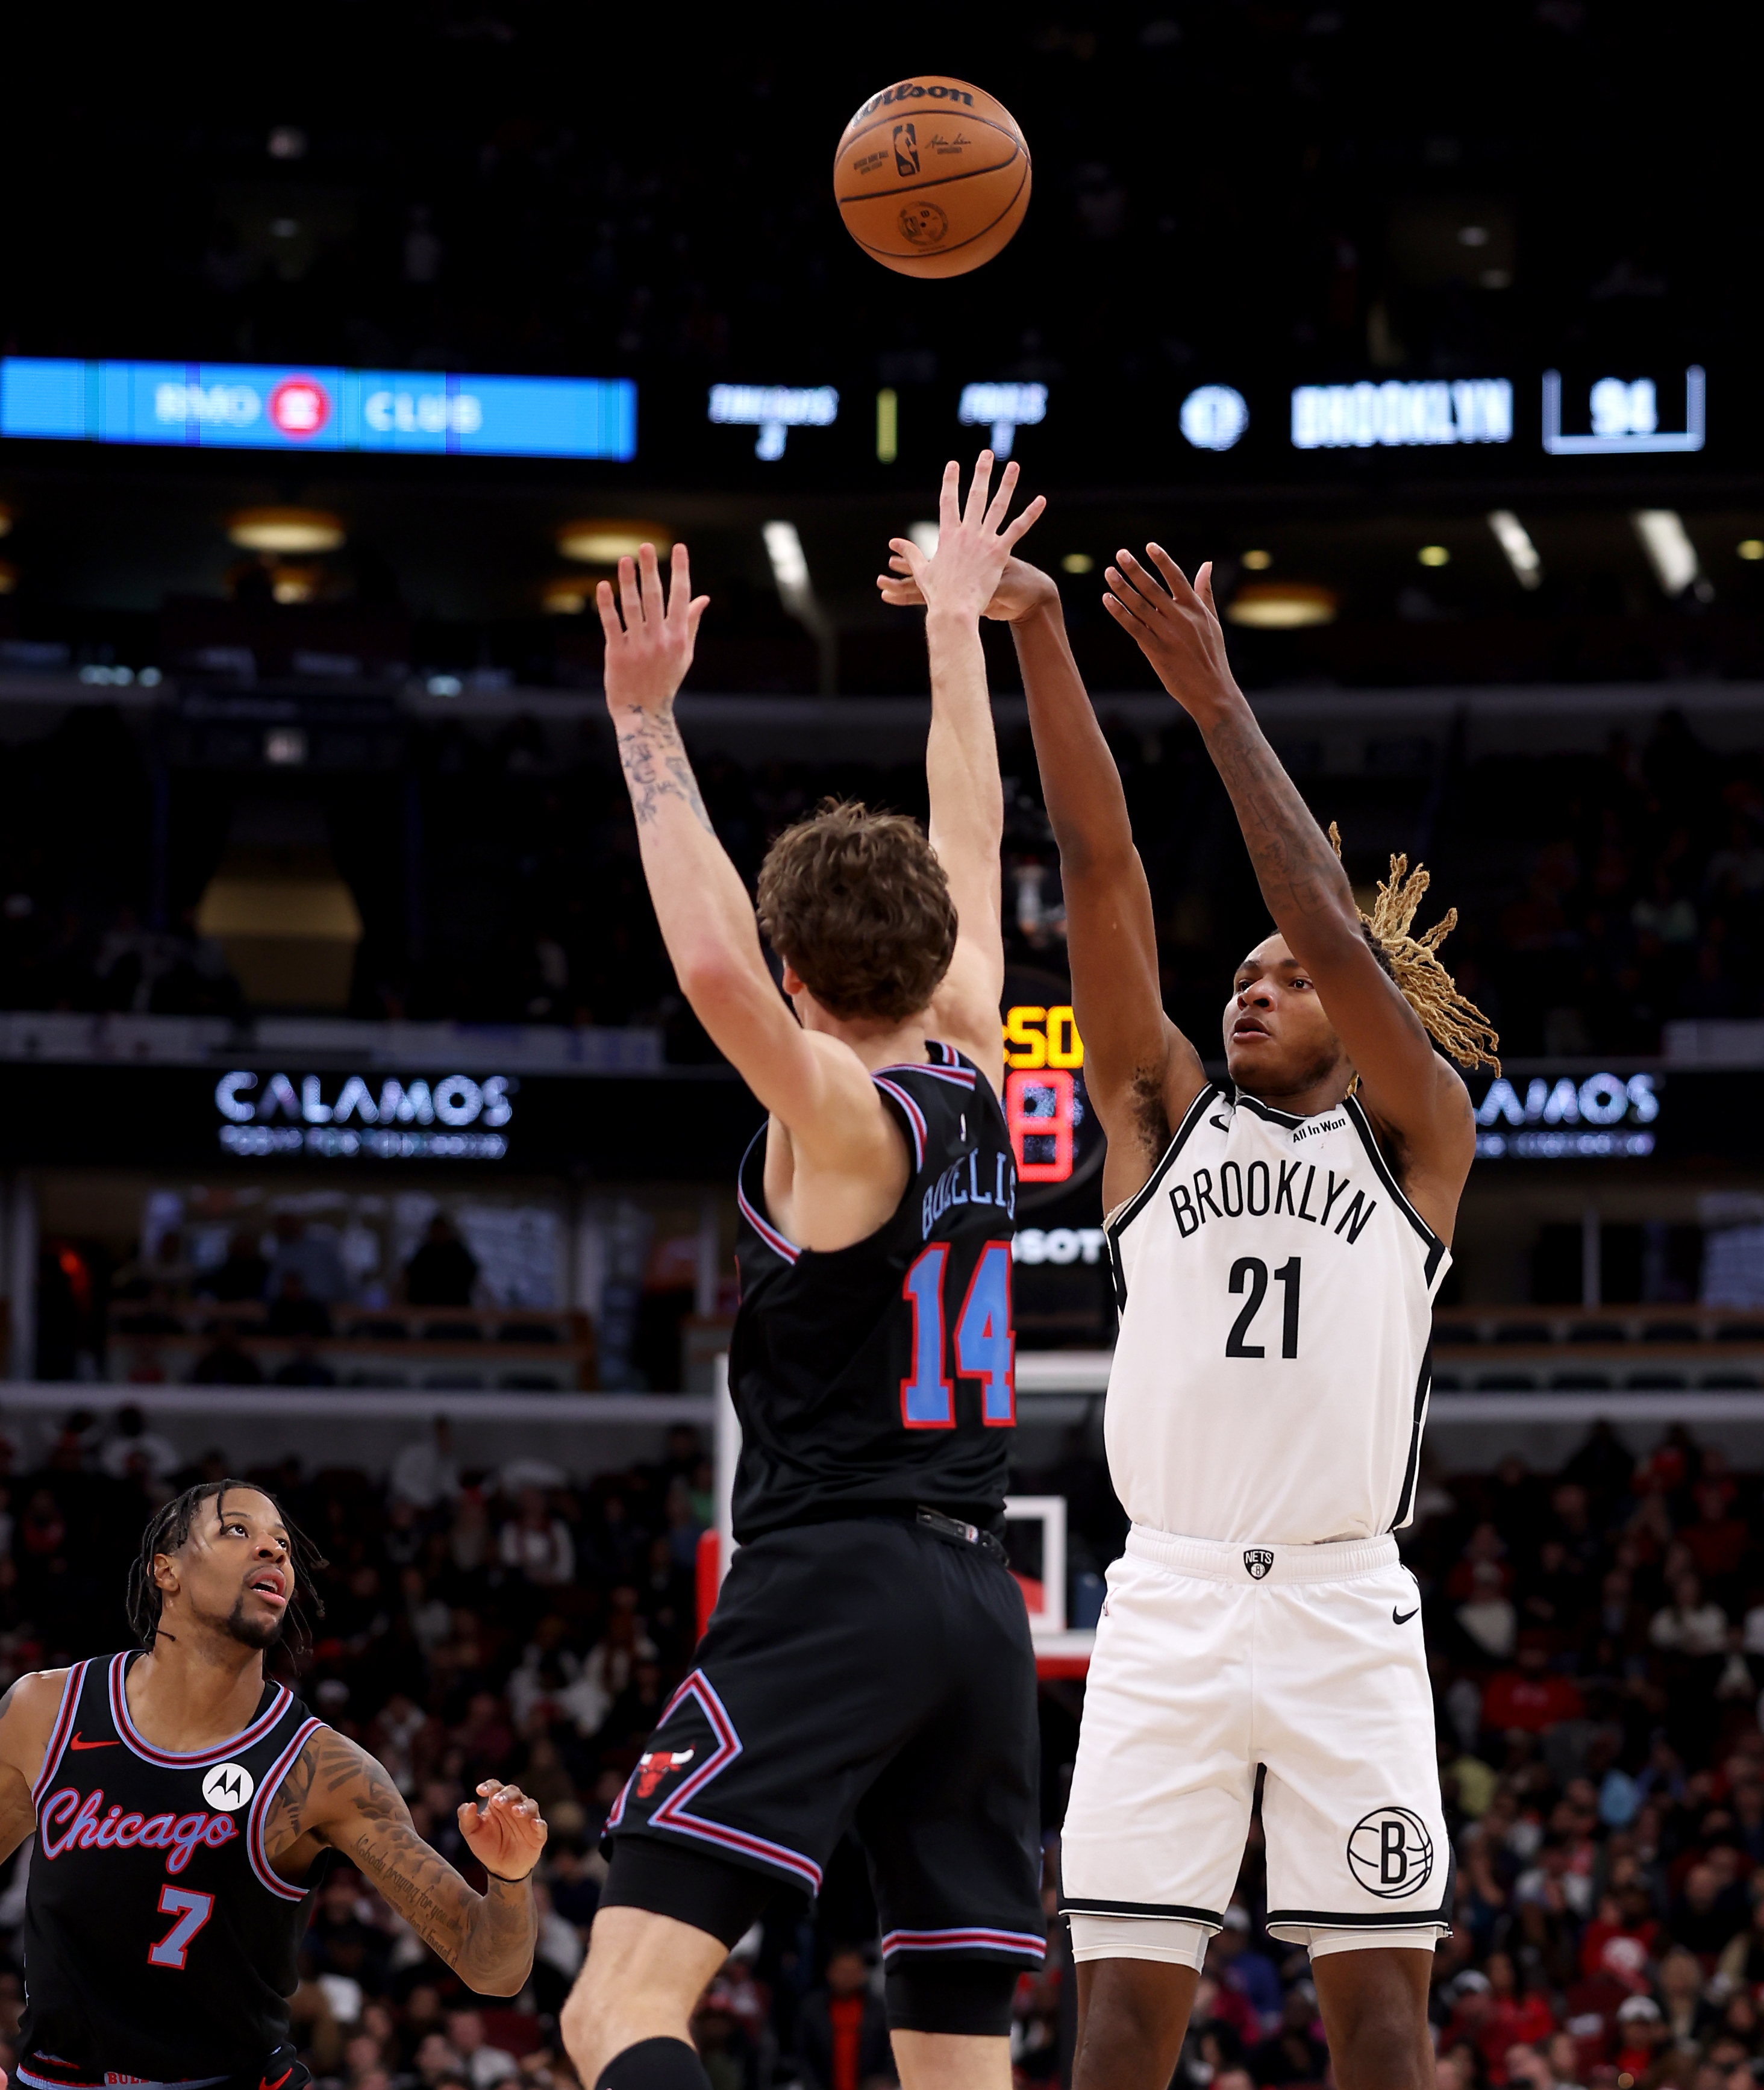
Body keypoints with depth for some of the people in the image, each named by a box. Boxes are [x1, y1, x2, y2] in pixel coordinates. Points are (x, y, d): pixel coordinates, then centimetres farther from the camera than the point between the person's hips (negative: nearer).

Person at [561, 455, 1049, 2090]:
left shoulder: (838, 1108, -6)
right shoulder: (974, 1076, 12)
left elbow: (711, 966, -27)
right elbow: (969, 847, 26)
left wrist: (648, 727, -21)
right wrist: (953, 627, 36)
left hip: (827, 1588, -7)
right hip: (977, 1600, 7)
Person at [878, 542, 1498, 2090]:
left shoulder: (1415, 1133, 10)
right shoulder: (1167, 1113, 15)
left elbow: (1332, 929, -5)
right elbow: (1102, 870, 5)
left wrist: (1218, 700, -7)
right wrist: (1035, 635, -3)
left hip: (1347, 1607, -1)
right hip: (1169, 1600, 1)